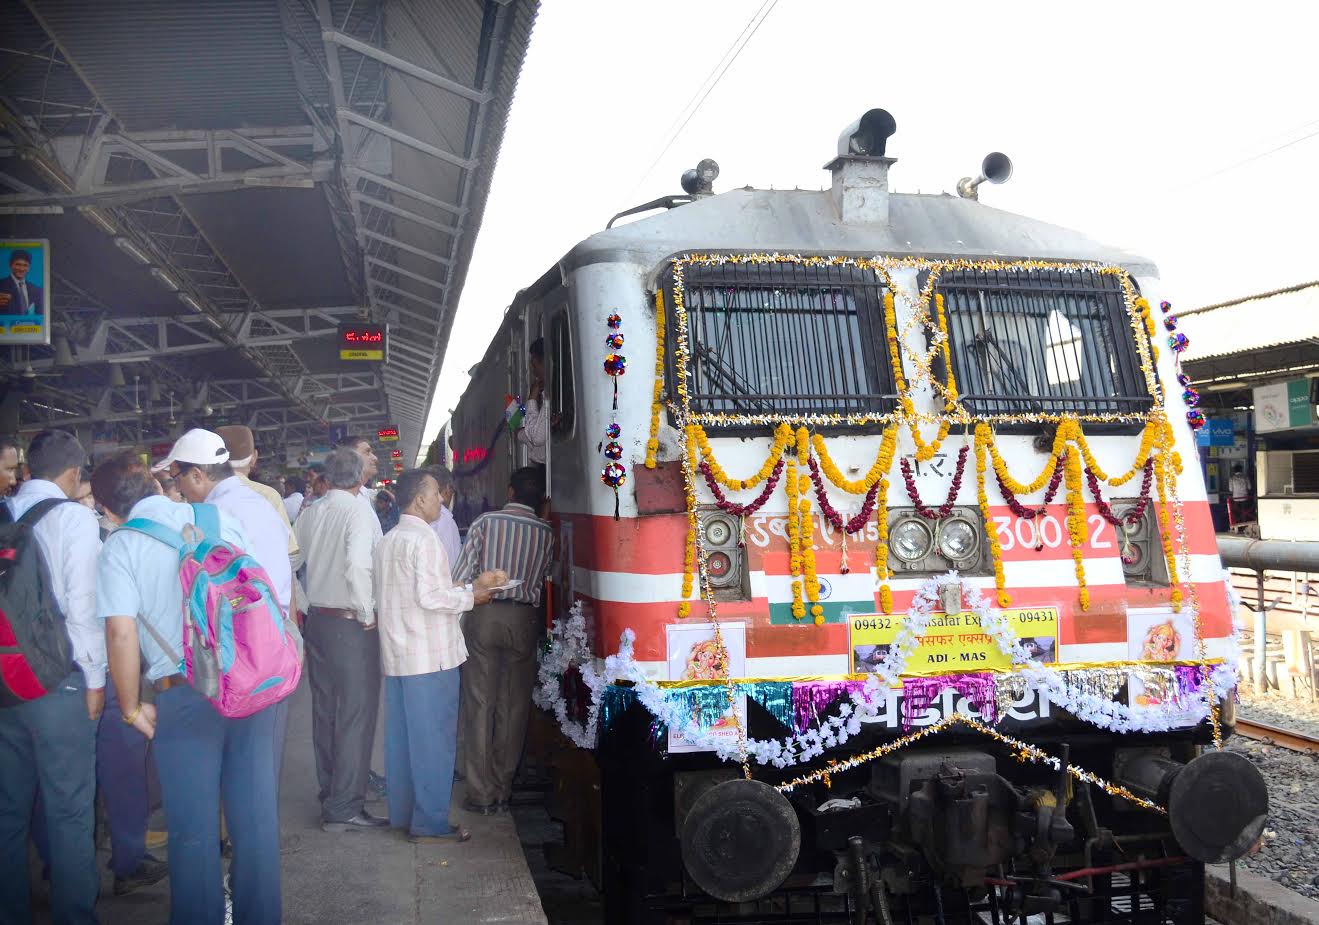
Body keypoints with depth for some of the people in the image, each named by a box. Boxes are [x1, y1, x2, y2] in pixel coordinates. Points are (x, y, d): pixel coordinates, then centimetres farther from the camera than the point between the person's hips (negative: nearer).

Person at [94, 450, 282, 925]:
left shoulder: (119, 547, -2)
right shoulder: (221, 520, 7)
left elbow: (121, 633, -12)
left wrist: (131, 708, 0)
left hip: (184, 695, -3)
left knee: (193, 829, 10)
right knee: (256, 816, 13)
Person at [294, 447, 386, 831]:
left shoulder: (309, 513, 5)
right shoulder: (359, 510, -15)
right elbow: (357, 565, -26)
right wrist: (368, 614, -16)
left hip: (316, 620, 7)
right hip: (351, 623, -7)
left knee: (324, 713, 14)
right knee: (356, 715, 0)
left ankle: (331, 799, 25)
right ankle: (345, 808, 2)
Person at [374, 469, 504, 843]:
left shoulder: (388, 541, 14)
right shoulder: (423, 539, -15)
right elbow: (431, 597, -22)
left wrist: (472, 585, 15)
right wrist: (471, 597, -7)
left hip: (397, 655, 9)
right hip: (430, 656, -9)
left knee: (401, 737, 14)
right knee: (433, 739, -2)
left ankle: (403, 813, 23)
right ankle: (431, 823, 3)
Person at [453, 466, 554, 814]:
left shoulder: (485, 522, -2)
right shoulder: (546, 533, 0)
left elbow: (461, 574, -5)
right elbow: (542, 579, 6)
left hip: (483, 615, -1)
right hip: (523, 619, 1)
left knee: (480, 704, 5)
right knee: (513, 706, 9)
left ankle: (481, 794, 7)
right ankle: (502, 790, 14)